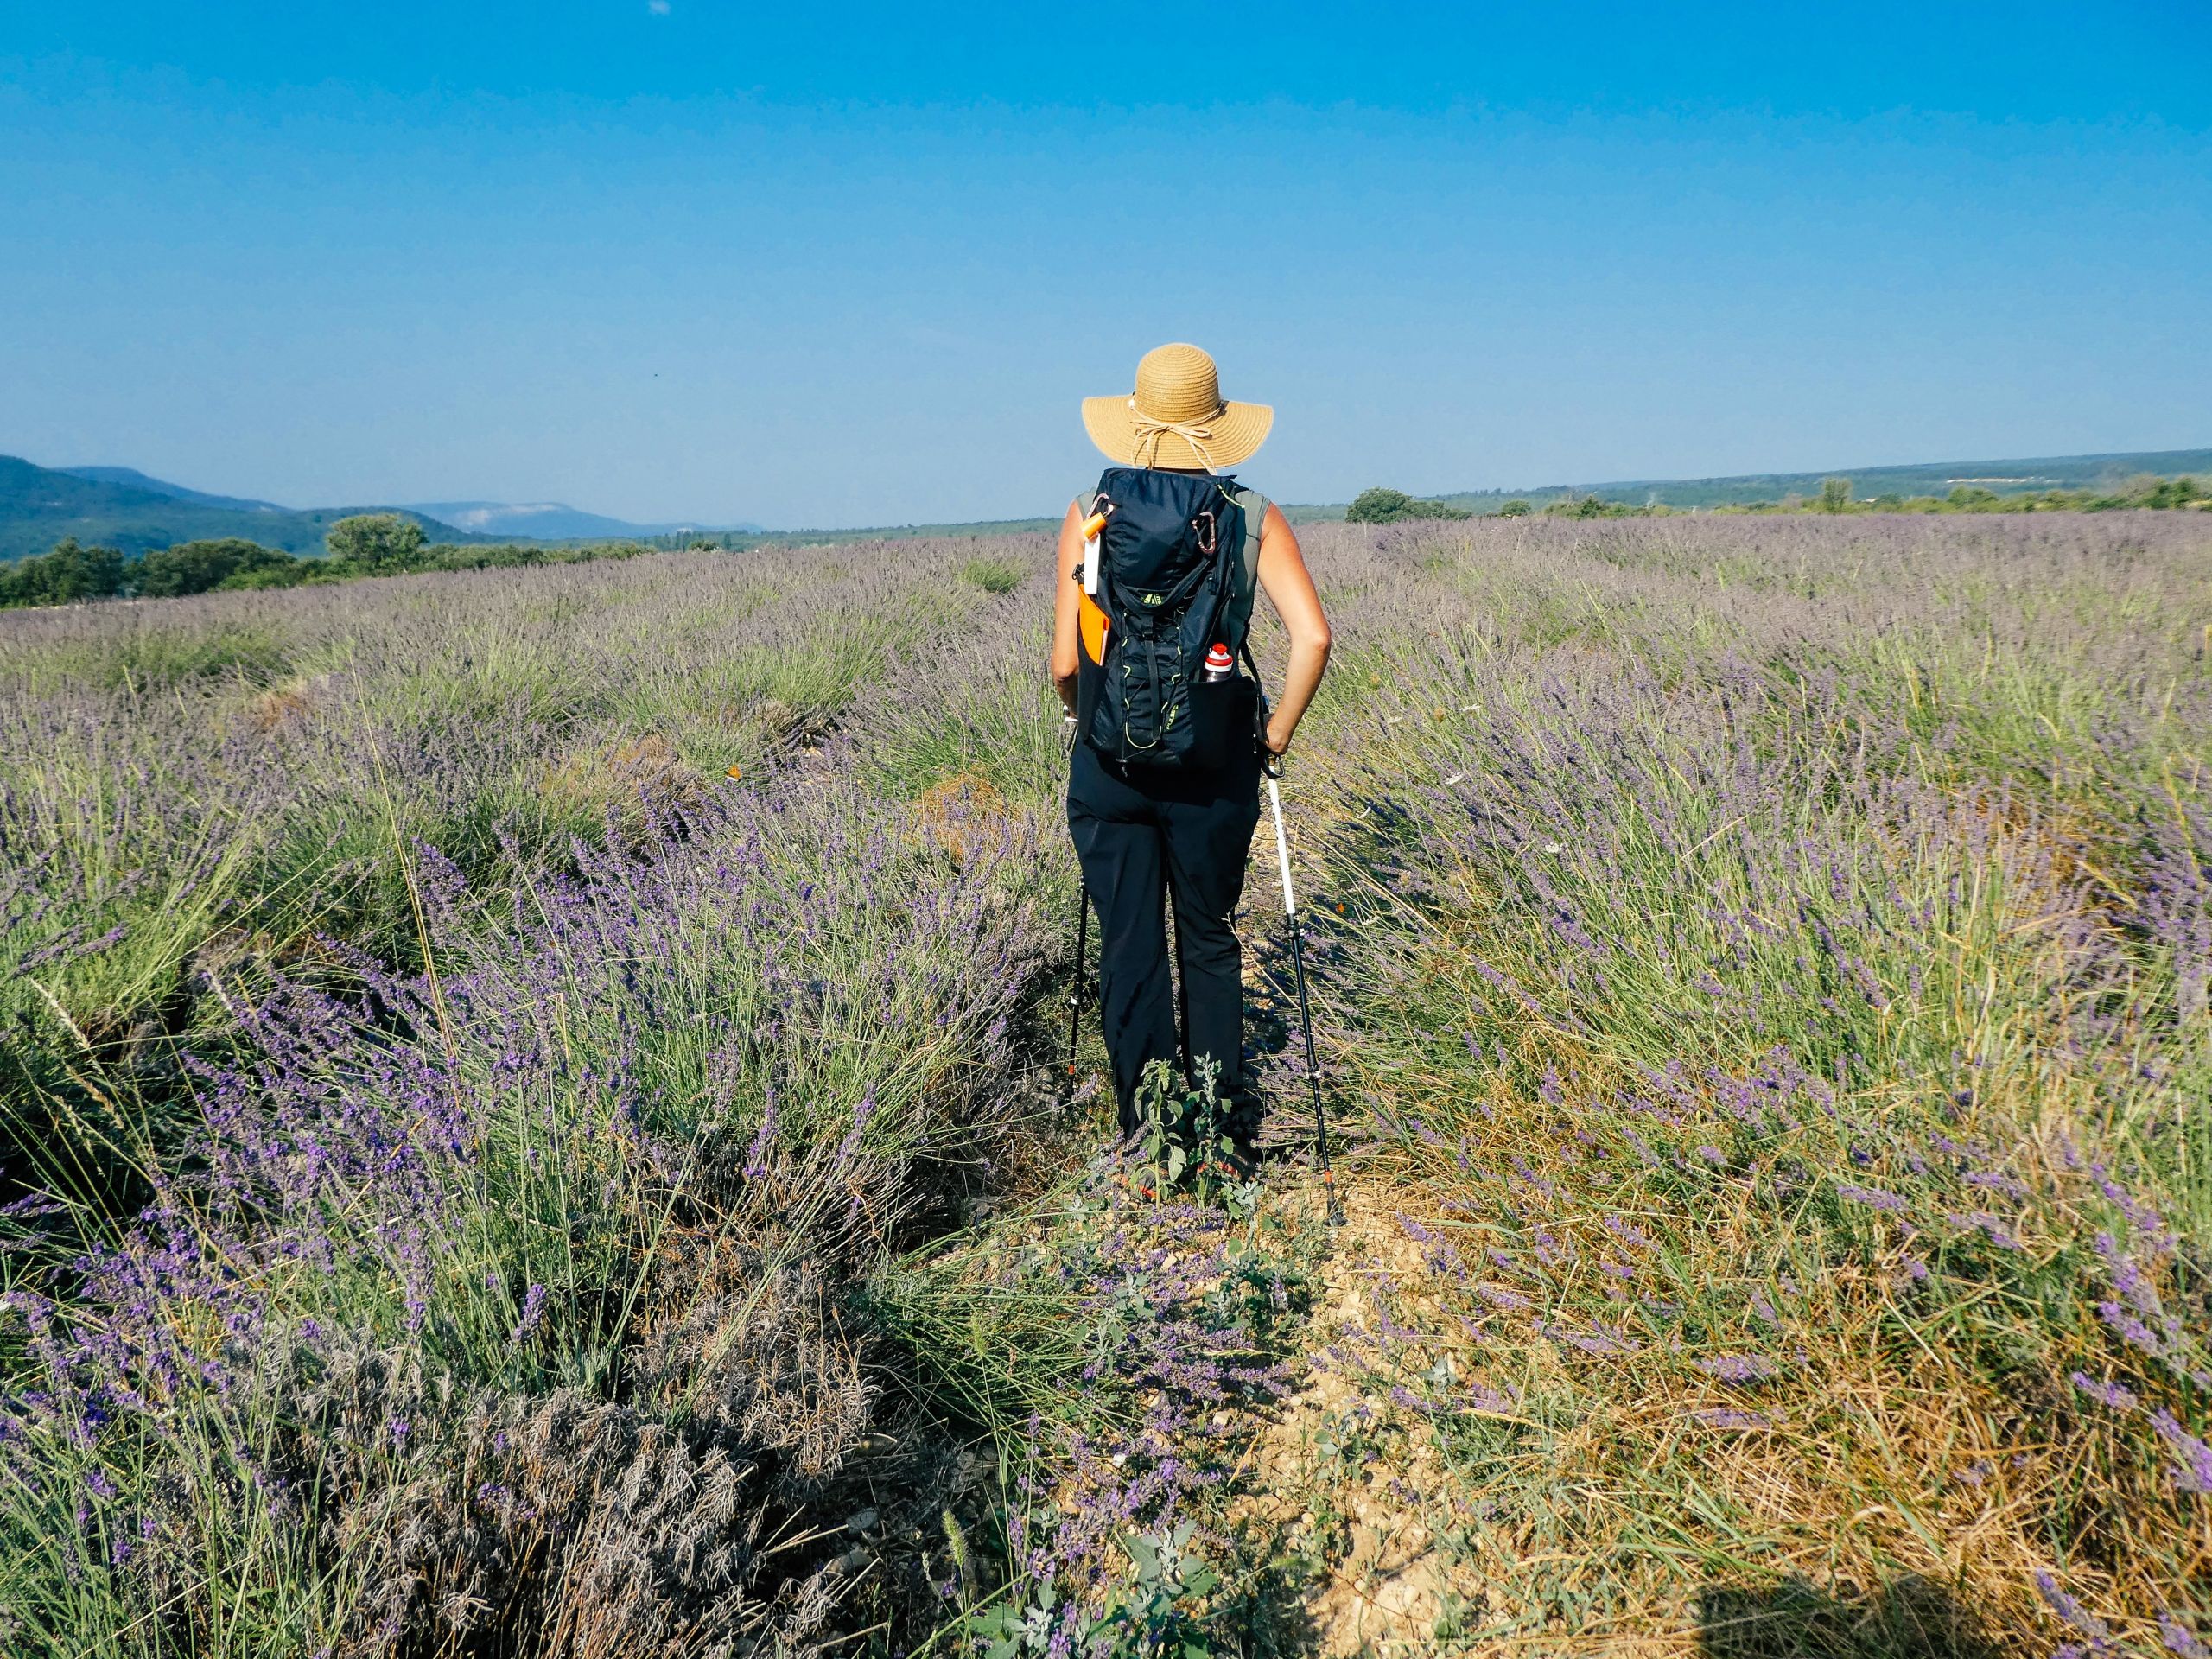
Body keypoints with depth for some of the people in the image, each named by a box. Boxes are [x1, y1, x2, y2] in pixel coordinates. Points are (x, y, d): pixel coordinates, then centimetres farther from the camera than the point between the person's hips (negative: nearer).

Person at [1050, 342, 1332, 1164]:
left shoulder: (1089, 515, -1)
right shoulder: (1254, 515, 0)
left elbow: (1065, 665, -6)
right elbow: (1313, 638, -11)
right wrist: (1276, 736, 1)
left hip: (1110, 760, 0)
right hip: (1216, 765, 1)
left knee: (1128, 950, 10)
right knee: (1210, 942, 18)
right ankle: (1223, 1124, 20)